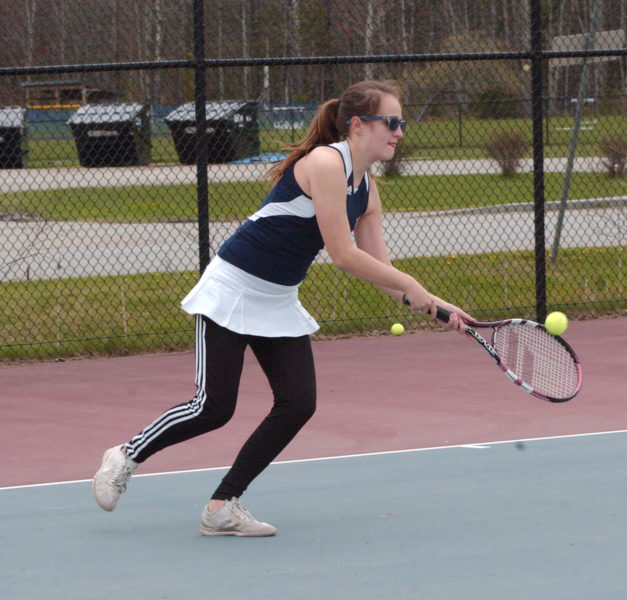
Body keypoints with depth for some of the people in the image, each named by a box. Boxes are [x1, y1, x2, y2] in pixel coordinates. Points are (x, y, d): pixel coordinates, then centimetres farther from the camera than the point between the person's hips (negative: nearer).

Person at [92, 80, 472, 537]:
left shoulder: (367, 190, 7)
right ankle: (126, 456, 16)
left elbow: (382, 271, 8)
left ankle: (223, 507, 3)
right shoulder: (325, 162, -21)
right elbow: (344, 256, -24)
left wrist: (434, 305, -4)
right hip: (234, 290, -9)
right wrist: (411, 287, -18)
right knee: (214, 408, -9)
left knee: (298, 404, -5)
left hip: (280, 303, 9)